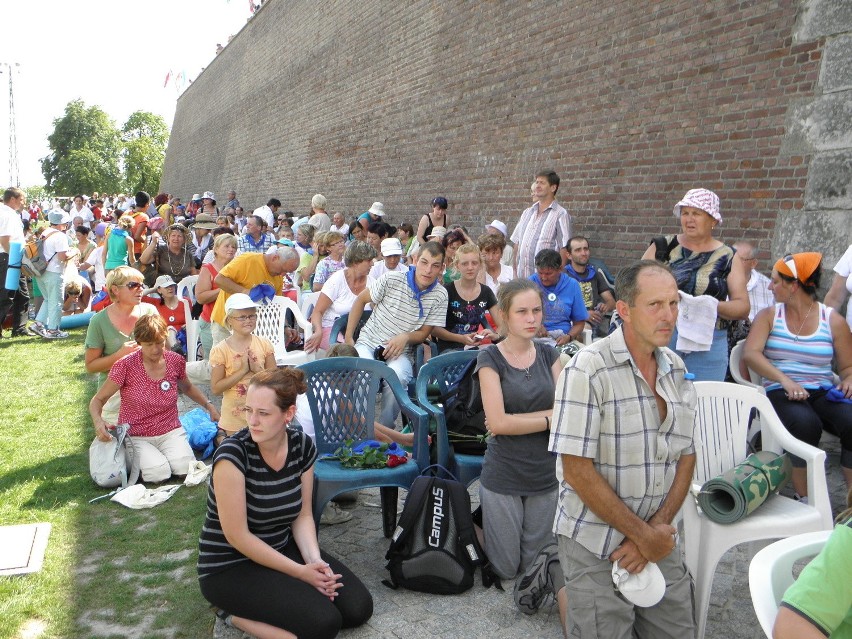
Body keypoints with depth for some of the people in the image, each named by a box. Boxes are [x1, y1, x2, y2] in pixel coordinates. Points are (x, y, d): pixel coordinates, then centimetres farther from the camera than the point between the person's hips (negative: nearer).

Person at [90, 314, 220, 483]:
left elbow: (186, 387, 22)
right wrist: (98, 421, -28)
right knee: (159, 472, -27)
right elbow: (97, 400, -7)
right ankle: (136, 460, 6)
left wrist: (209, 406, 17)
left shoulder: (176, 361, -1)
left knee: (186, 468, -24)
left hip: (171, 432, 3)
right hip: (136, 437, -2)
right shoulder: (126, 366, -13)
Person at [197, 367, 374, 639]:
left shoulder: (303, 446, -8)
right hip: (230, 566, -6)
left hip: (283, 549, 6)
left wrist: (315, 561, -16)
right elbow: (237, 537, -22)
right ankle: (235, 613, 0)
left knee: (358, 607, -5)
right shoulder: (232, 453, -25)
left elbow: (303, 516, 2)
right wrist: (300, 572, -18)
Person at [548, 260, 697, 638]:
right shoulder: (588, 369, -17)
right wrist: (641, 535, -14)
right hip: (596, 544, -6)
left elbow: (686, 457, 6)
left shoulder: (675, 369, 3)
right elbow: (577, 470, -19)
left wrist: (657, 528, -7)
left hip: (657, 541, 6)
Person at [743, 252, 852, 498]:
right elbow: (750, 353, -9)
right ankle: (807, 501, -17)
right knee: (805, 423, -35)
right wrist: (784, 379, -23)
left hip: (822, 392, 2)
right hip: (781, 392, -1)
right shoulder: (769, 316, 8)